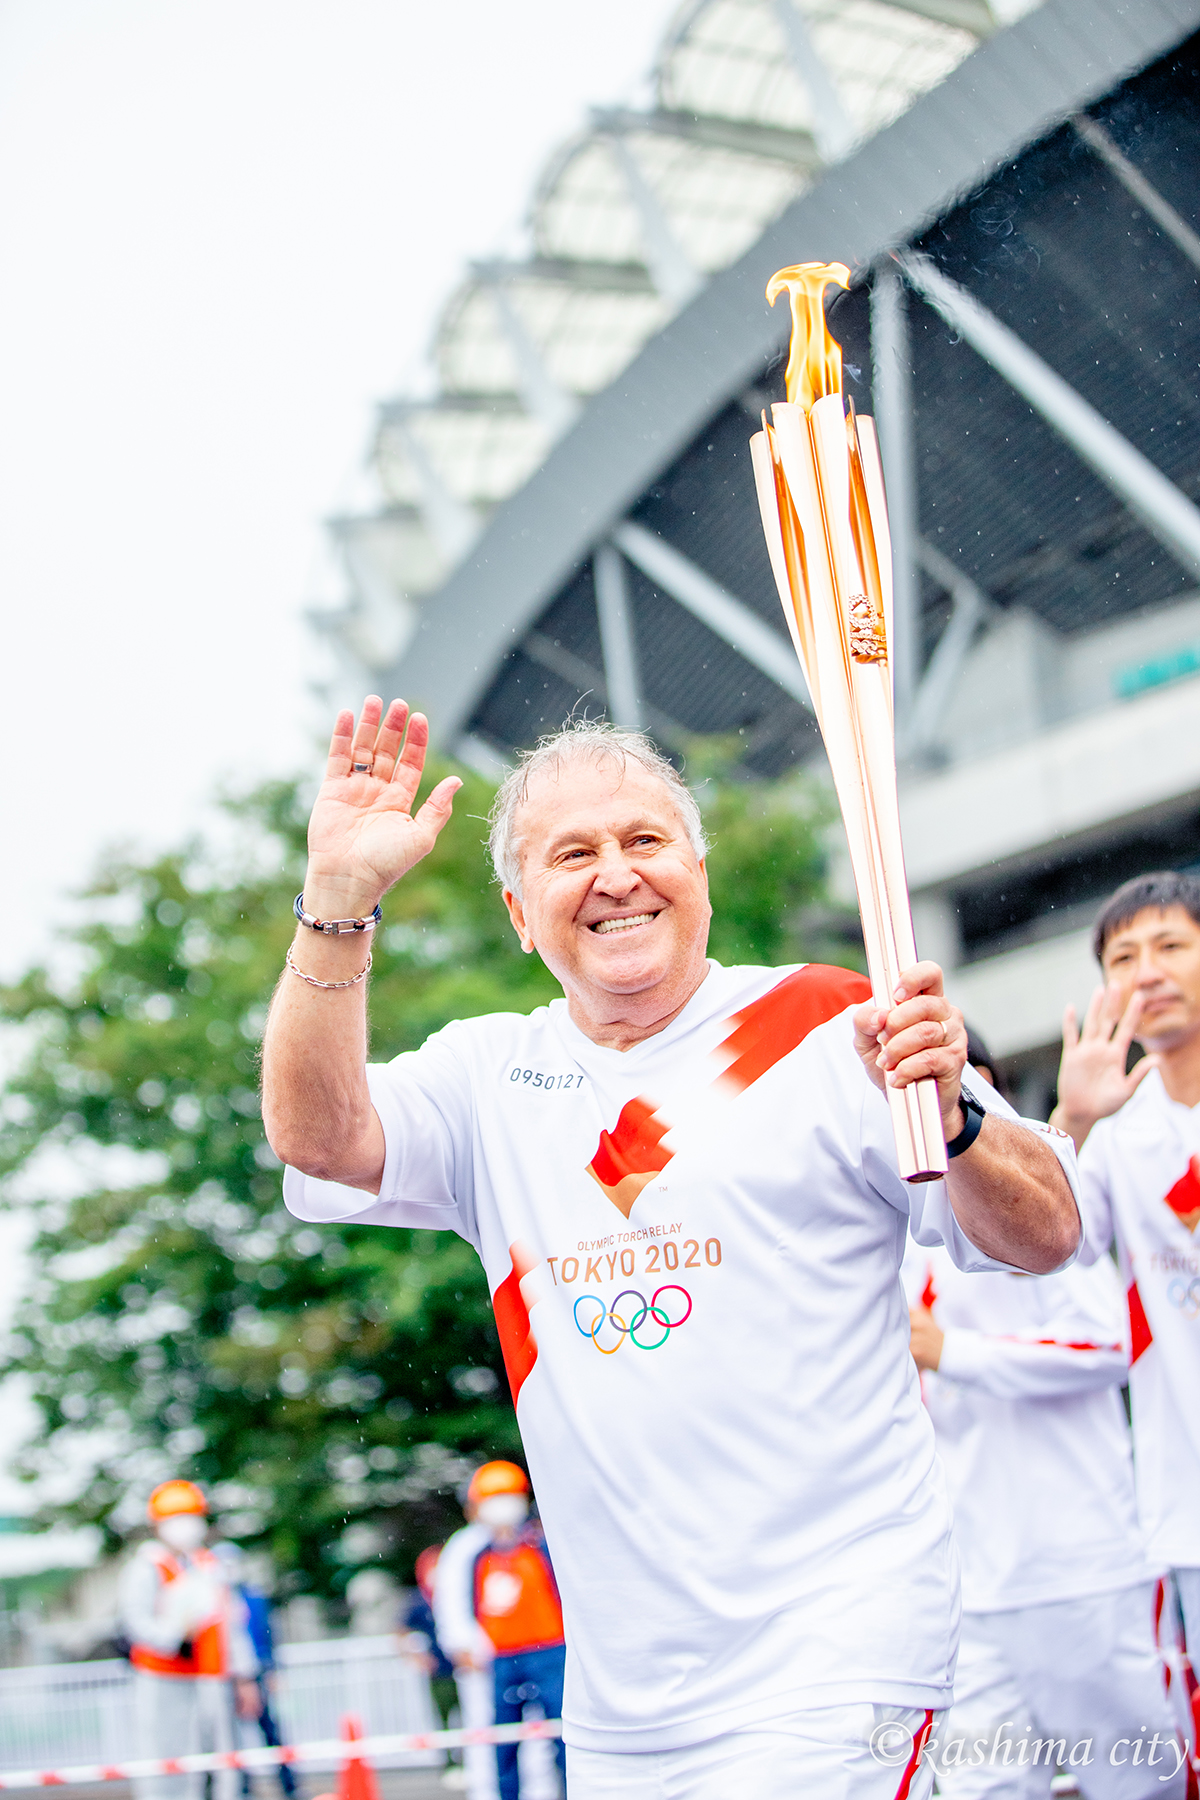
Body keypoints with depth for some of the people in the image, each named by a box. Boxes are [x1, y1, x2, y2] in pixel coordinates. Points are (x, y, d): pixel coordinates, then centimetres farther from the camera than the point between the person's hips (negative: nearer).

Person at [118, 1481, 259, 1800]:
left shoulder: (211, 1567, 19)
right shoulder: (146, 1569, -3)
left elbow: (230, 1624, 22)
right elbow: (135, 1620, -16)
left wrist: (244, 1677, 19)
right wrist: (175, 1632, -32)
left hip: (213, 1683, 6)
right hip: (165, 1685, -6)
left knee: (222, 1774, 3)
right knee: (166, 1772, -10)